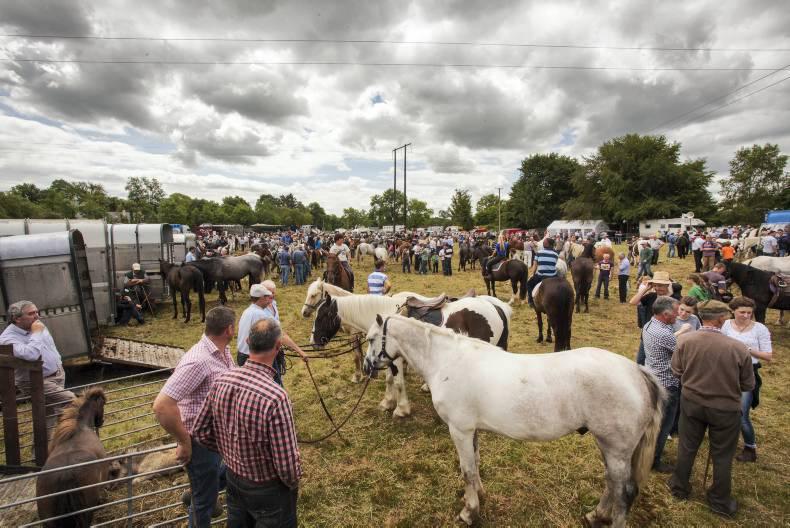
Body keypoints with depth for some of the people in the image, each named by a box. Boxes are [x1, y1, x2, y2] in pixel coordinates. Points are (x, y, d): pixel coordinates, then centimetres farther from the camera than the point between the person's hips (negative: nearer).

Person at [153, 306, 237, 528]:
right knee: (205, 501, 14)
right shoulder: (198, 360, -30)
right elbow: (162, 406, -33)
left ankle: (197, 496, 51)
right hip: (202, 441, -8)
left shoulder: (223, 351, -2)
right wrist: (184, 442, -22)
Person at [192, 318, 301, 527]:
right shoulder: (276, 397, -35)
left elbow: (200, 431, -2)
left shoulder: (222, 381, -16)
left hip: (233, 479, 6)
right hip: (269, 490, -5)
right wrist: (293, 483, -6)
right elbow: (288, 465, -28)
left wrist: (229, 453, 12)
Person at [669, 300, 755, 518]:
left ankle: (680, 487, 39)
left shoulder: (684, 340, -19)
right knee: (722, 456, 18)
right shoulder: (739, 348, -23)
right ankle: (720, 502, 36)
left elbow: (676, 371, -4)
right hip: (726, 408, -1)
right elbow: (748, 385, -8)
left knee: (687, 447, 20)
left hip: (691, 402, 2)